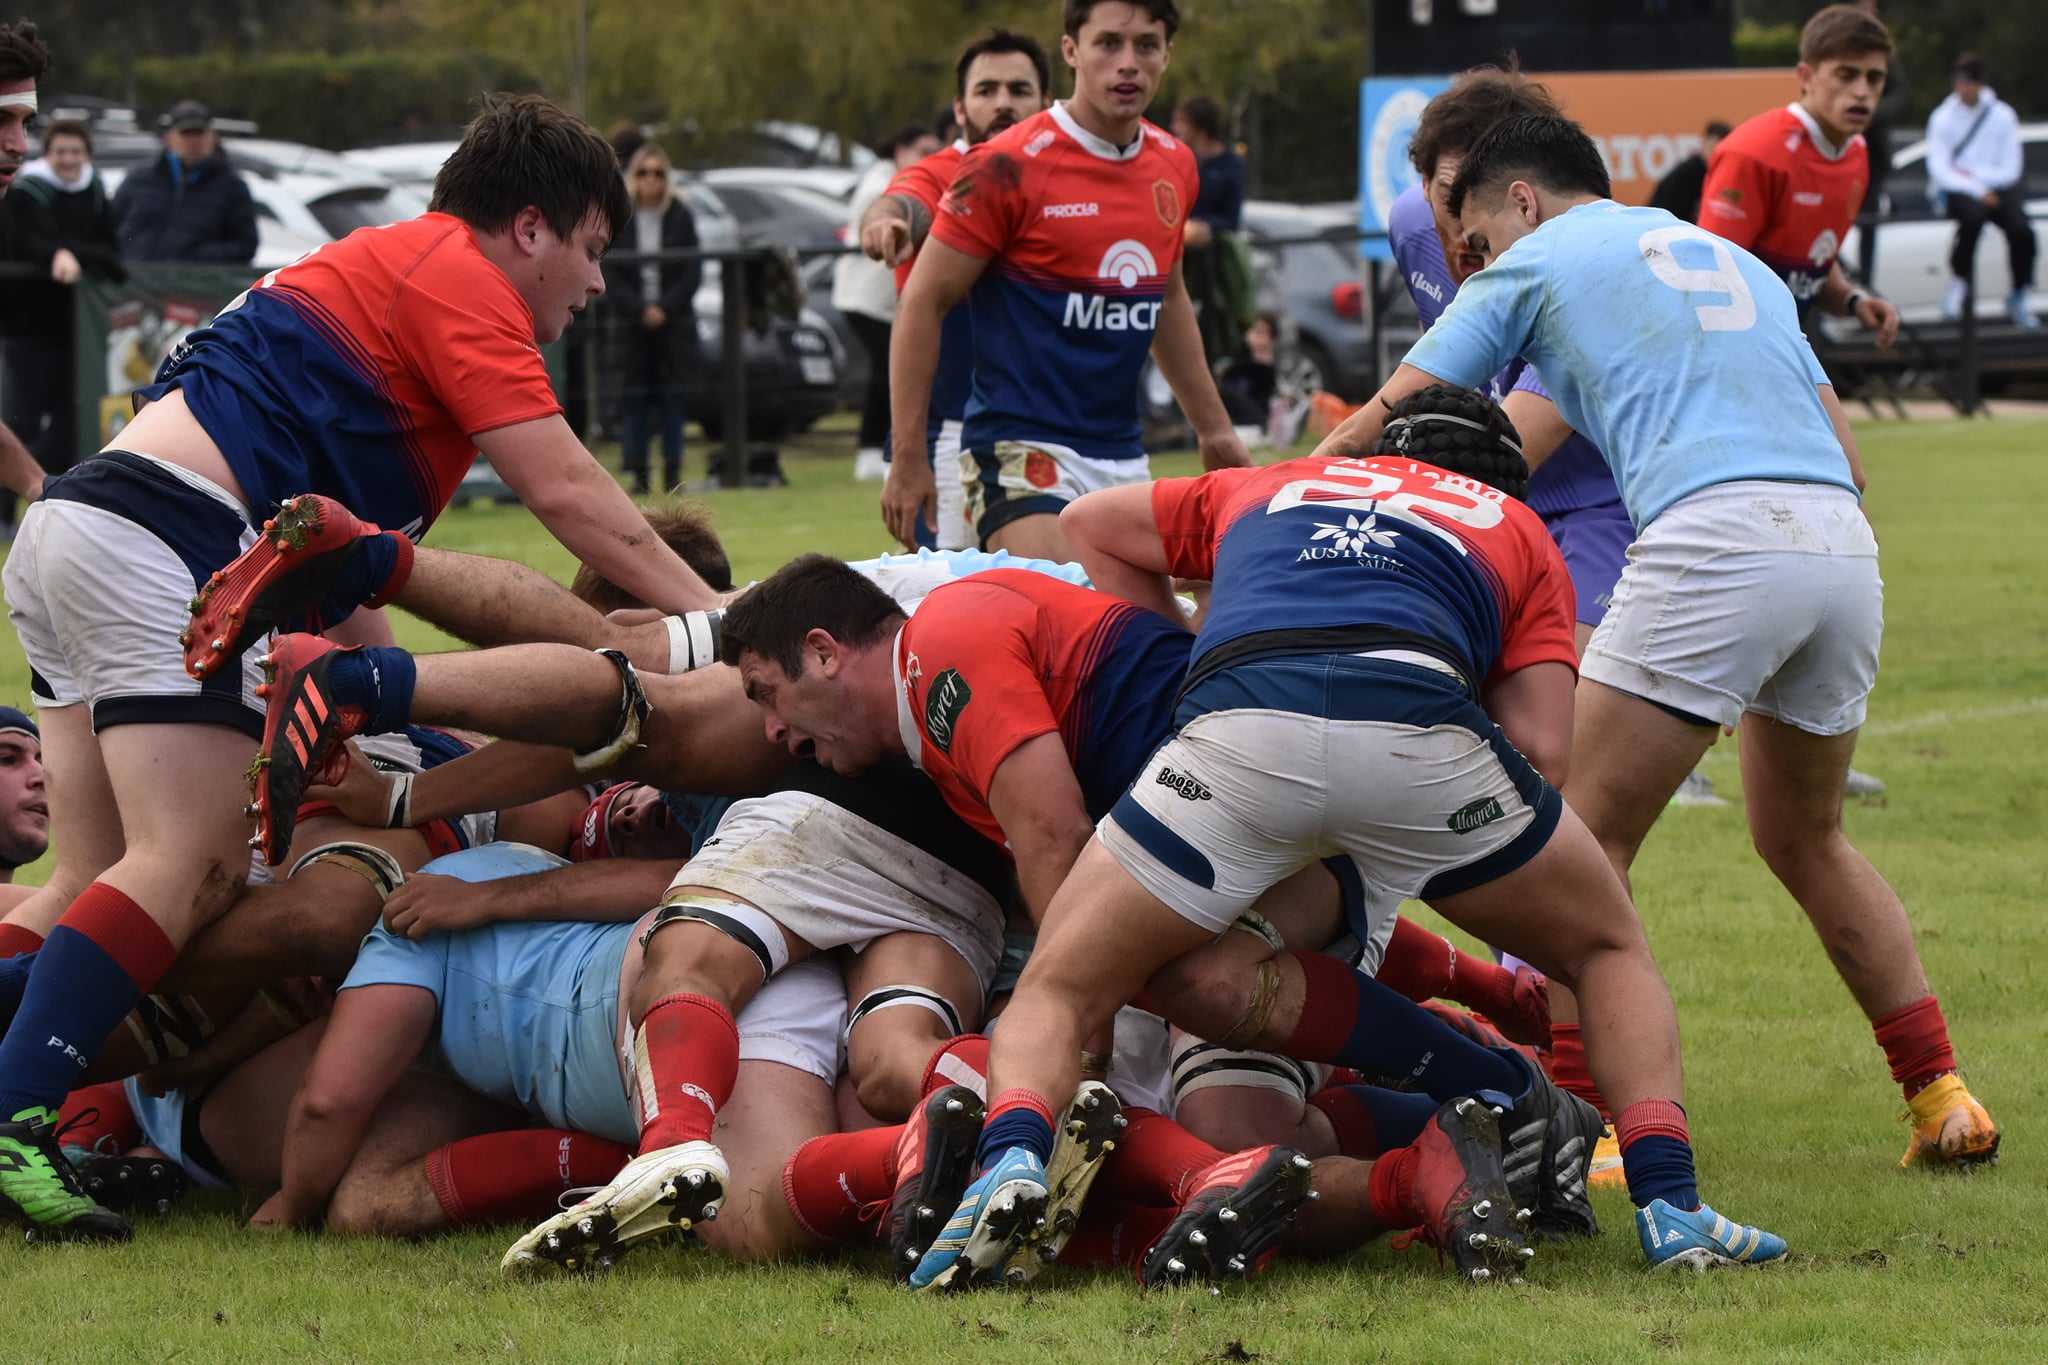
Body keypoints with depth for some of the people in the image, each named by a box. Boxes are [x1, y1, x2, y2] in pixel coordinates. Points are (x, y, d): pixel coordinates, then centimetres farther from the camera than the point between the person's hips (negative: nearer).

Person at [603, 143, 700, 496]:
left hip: (673, 320, 1)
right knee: (633, 400, -5)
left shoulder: (680, 215, 3)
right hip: (629, 322, -1)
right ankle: (637, 474, -2)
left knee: (672, 400, -1)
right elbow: (610, 274, -1)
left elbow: (693, 272, 2)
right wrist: (640, 309, -11)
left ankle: (673, 473, 3)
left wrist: (664, 308, -9)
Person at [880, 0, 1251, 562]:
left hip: (1124, 459, 7)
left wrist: (1214, 428, 28)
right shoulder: (1007, 167, -10)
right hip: (1023, 450, -7)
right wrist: (909, 459, -10)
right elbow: (922, 303, -7)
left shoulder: (1174, 166, 10)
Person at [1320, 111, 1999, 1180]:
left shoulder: (1535, 263, 15)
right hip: (1845, 545, 6)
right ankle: (1942, 1103, 21)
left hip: (1714, 532, -6)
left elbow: (1379, 430, 14)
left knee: (1585, 838, 1)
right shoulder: (1736, 260, 31)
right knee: (1805, 842, 25)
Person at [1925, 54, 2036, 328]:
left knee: (2021, 229, -27)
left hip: (1997, 186, 1)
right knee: (1974, 216, -37)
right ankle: (1959, 281, -16)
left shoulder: (2003, 116, 1)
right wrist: (1977, 190, -19)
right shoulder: (1943, 118, -1)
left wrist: (1974, 175, -11)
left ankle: (2018, 298, -6)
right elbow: (1939, 169, -8)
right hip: (1958, 192, -1)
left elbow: (2011, 170, 1)